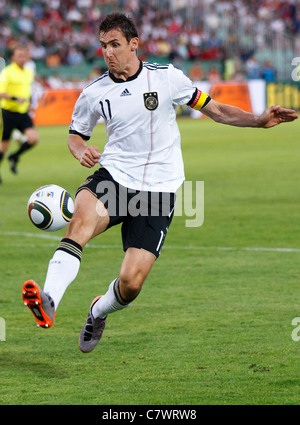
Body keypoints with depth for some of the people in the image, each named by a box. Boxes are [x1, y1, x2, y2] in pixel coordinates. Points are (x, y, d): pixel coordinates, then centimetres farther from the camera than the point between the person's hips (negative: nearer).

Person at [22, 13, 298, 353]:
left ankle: (99, 312, 27)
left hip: (157, 190, -1)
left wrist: (260, 120, -2)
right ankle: (48, 302, -50)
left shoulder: (166, 77, -1)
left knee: (132, 282, -9)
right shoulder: (94, 93, 3)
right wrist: (81, 151, -6)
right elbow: (76, 134, 19)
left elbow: (213, 109, 9)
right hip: (114, 177, 1)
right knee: (82, 216, -36)